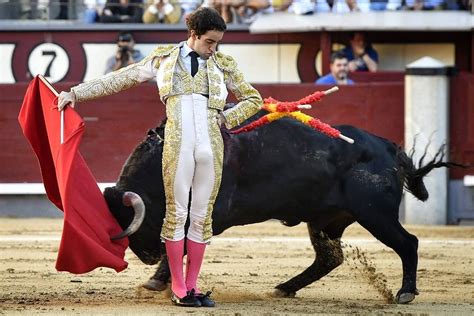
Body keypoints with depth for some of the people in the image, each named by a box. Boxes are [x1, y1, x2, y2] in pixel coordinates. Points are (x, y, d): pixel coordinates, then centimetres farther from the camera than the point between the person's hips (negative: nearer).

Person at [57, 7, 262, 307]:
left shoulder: (223, 64, 13)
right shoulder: (164, 58, 10)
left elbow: (254, 99, 23)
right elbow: (120, 78, 14)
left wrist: (227, 118, 6)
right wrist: (76, 93, 12)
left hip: (212, 147, 2)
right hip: (177, 145, -2)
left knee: (202, 216, 4)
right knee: (177, 213, 0)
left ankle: (192, 285, 12)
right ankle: (178, 288, 6)